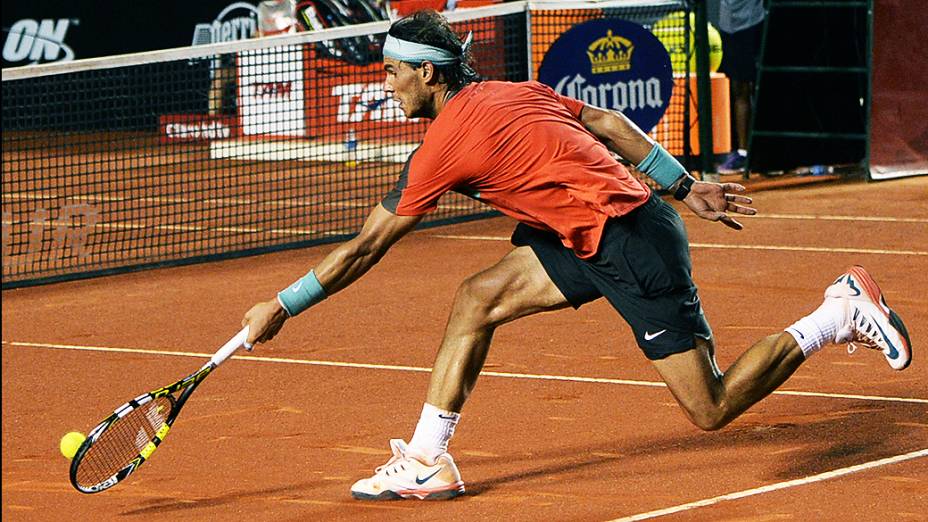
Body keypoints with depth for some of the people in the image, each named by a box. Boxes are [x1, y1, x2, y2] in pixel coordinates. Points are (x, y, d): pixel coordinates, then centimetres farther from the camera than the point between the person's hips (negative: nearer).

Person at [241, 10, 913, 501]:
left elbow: (366, 248, -9)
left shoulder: (448, 142, -14)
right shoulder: (514, 92, 9)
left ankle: (840, 313, 3)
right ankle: (426, 461, 8)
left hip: (634, 244, -10)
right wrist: (687, 187, 21)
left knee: (713, 409, -4)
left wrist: (283, 307, -1)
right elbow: (609, 122, 15)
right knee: (476, 299, 5)